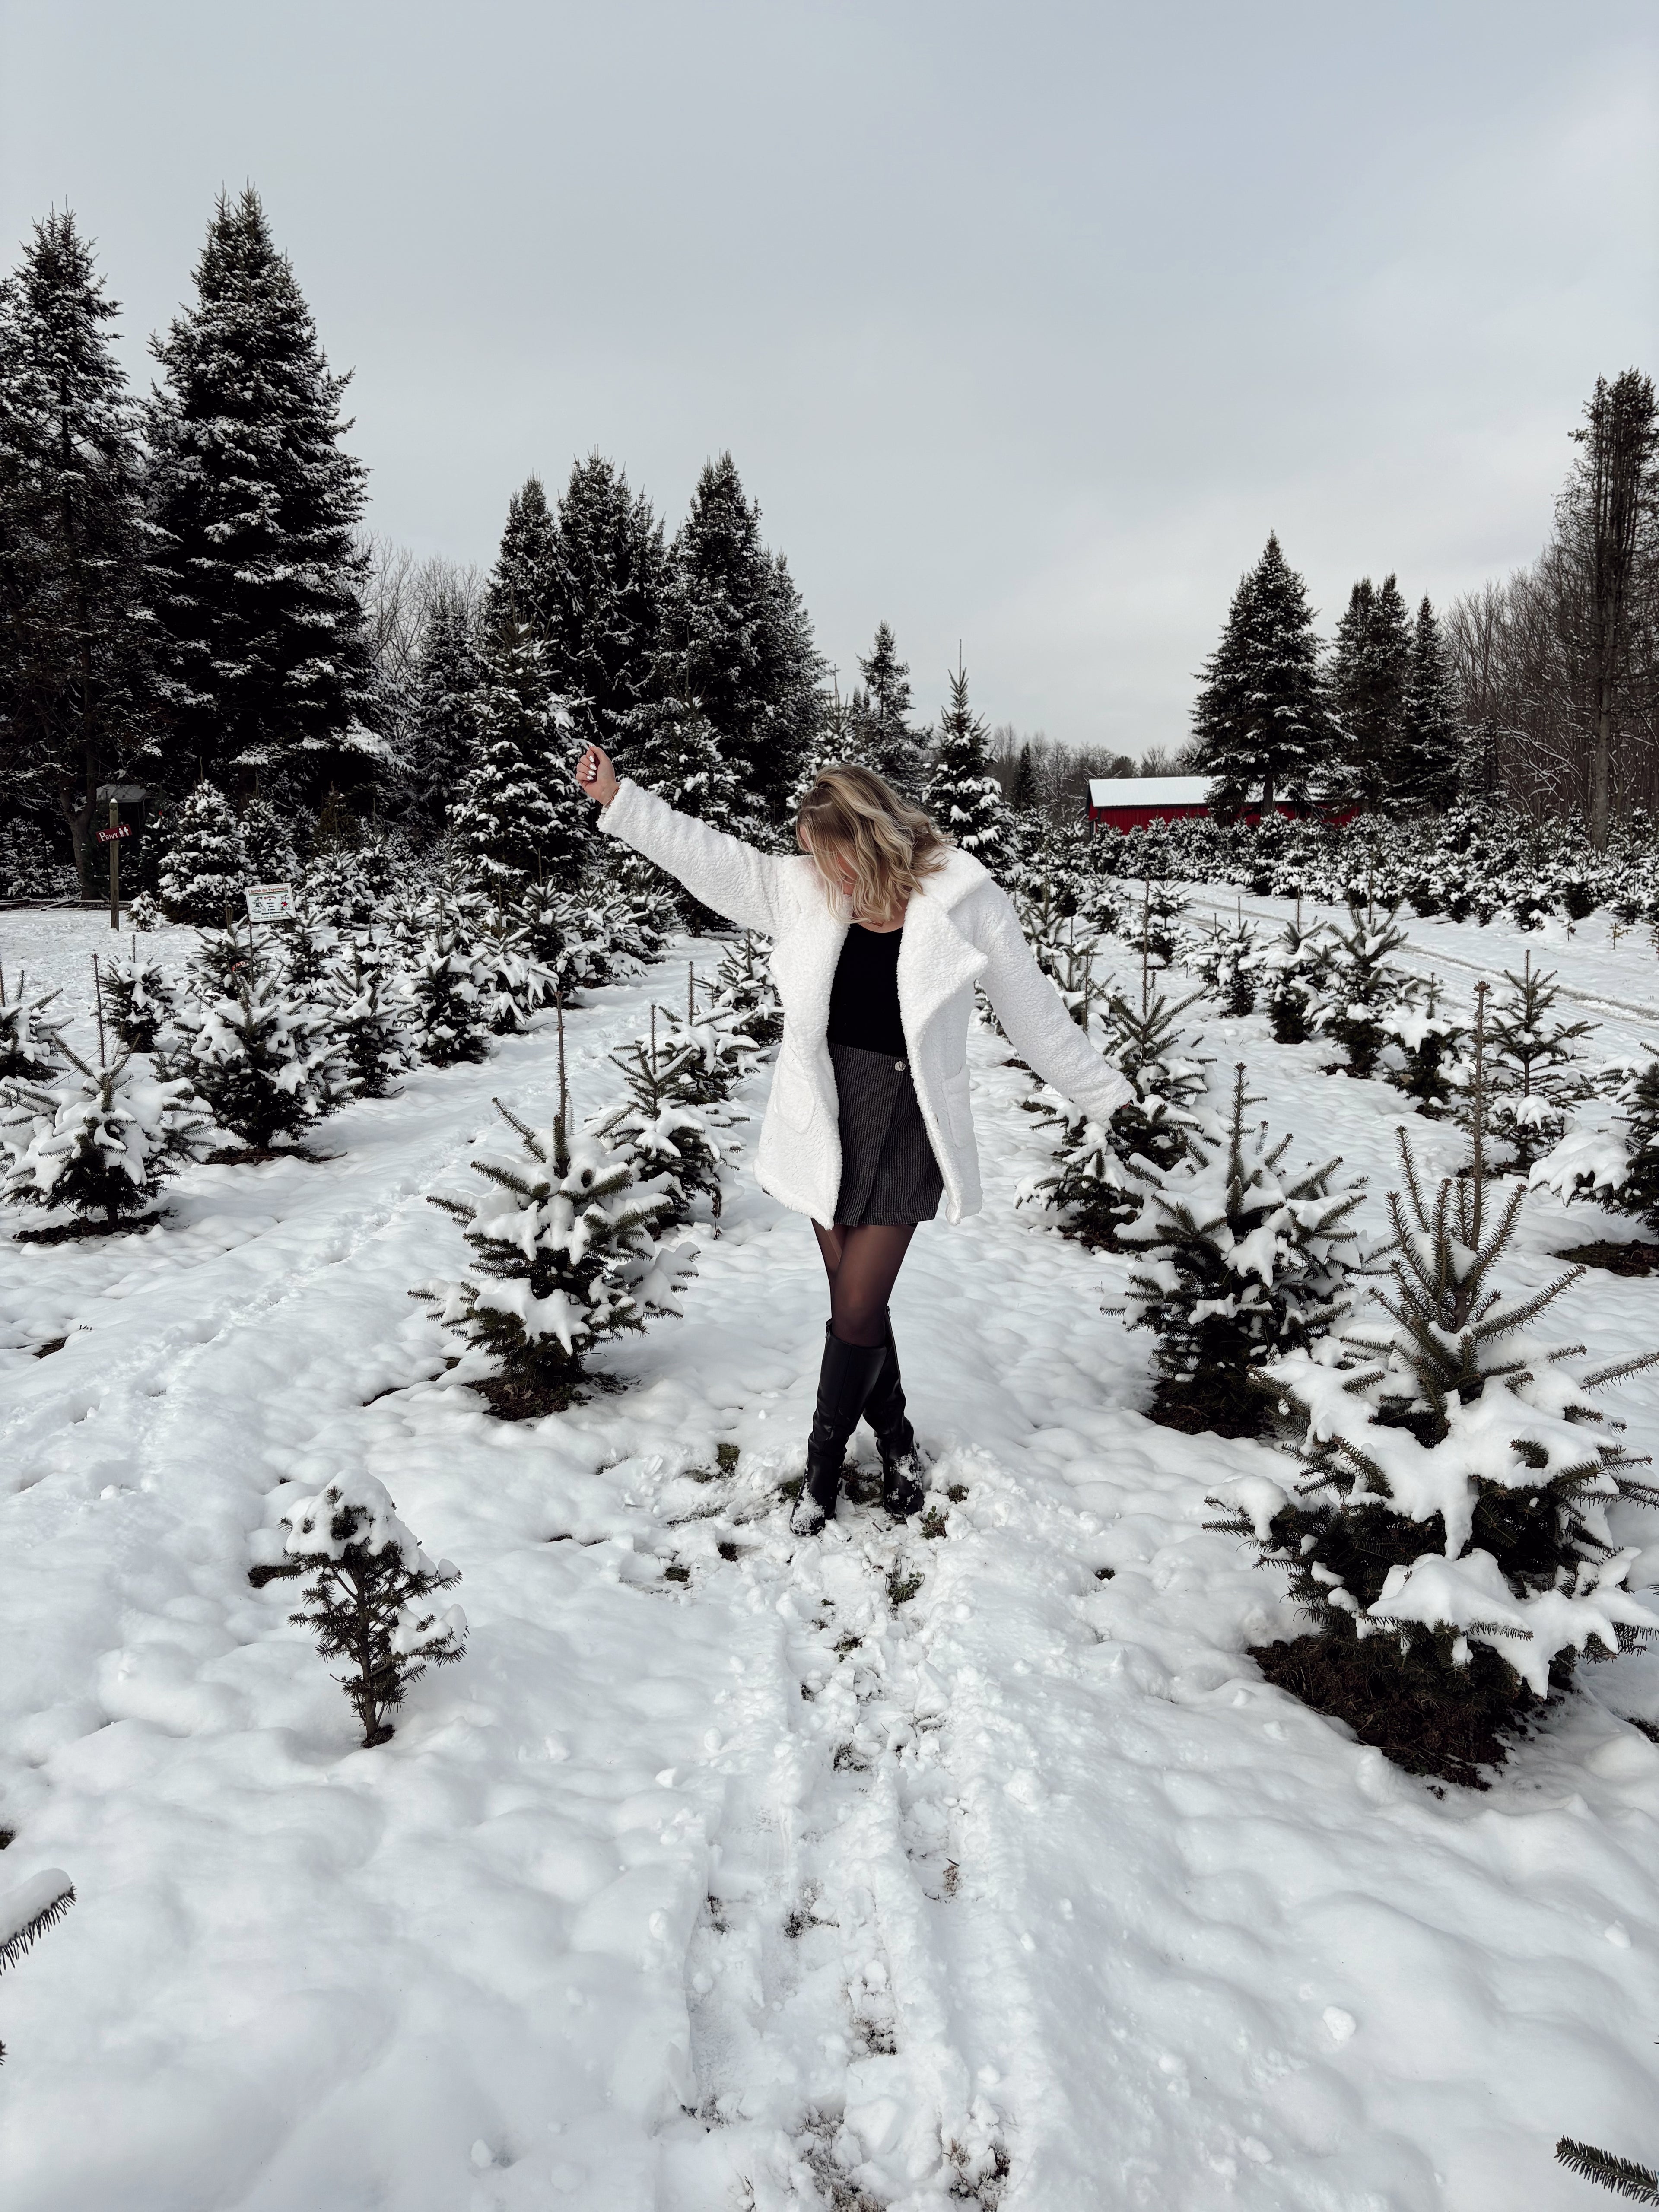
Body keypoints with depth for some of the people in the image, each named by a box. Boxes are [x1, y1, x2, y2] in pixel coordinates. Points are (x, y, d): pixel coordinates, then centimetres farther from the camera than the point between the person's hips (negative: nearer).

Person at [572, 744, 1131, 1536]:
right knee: (855, 1301, 12)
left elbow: (1033, 1009, -1)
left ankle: (823, 1468, 20)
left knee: (857, 1312, 0)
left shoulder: (962, 901, -10)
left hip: (904, 1126, -3)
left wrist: (1104, 1095, 5)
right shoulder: (804, 890, -1)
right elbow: (710, 855, 4)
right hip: (825, 1122, 4)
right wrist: (618, 798, 0)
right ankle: (896, 1441, 34)